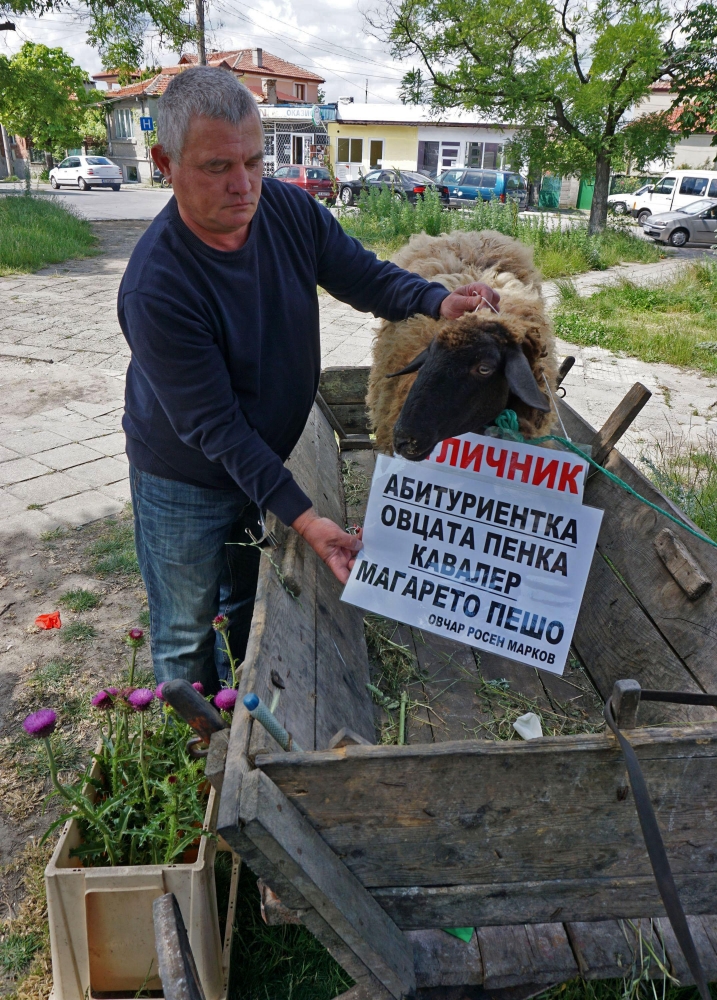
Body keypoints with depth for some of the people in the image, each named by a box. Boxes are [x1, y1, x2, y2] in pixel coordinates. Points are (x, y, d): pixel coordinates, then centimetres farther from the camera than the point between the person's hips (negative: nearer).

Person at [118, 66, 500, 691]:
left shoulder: (287, 207, -13)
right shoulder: (155, 288, -32)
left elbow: (366, 276, -6)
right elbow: (214, 427, -31)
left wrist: (439, 302, -28)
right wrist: (305, 519, -35)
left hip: (268, 458, 6)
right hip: (187, 484, -5)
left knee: (247, 600, 26)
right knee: (187, 632, 14)